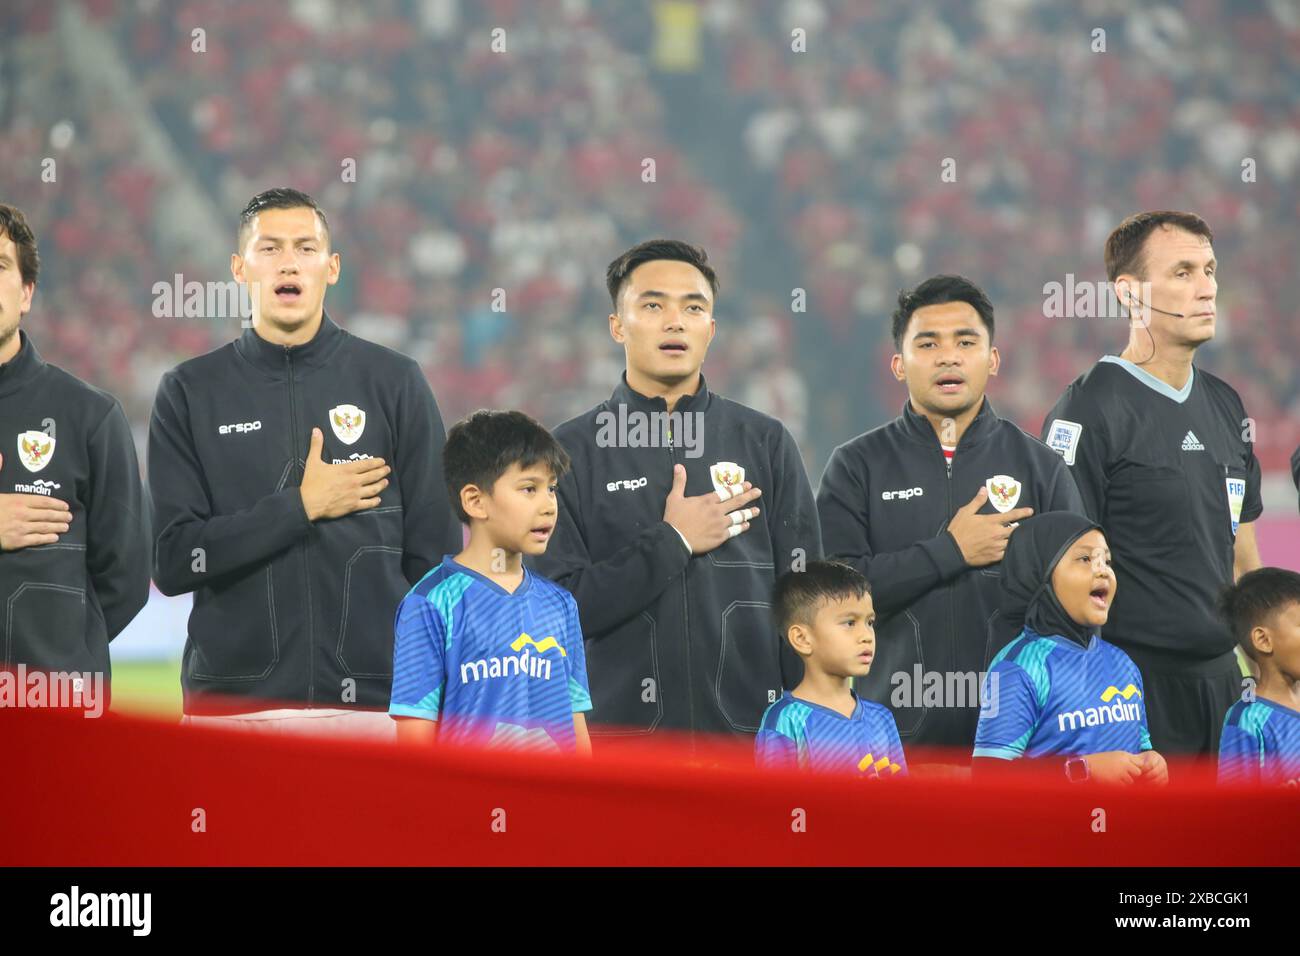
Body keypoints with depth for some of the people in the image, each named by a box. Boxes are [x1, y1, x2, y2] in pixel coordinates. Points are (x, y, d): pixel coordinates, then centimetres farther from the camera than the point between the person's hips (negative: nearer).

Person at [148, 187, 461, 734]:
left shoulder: (394, 383, 5)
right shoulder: (190, 394, 5)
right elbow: (173, 561, -2)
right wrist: (302, 506, -8)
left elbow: (435, 557, 5)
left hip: (372, 703, 0)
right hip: (234, 704, 0)